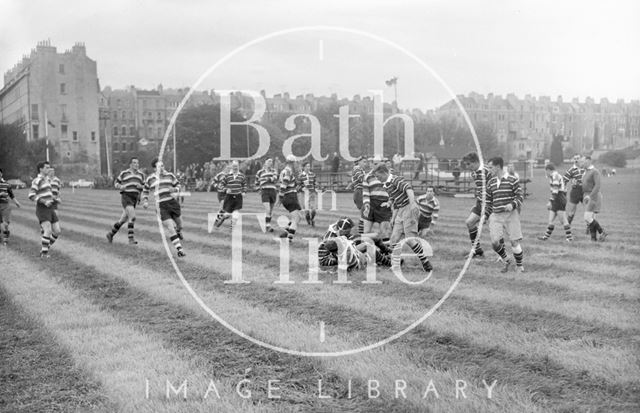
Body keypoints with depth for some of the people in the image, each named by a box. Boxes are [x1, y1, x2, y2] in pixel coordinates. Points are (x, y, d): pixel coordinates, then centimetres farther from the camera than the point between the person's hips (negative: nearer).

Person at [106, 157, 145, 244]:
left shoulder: (141, 174, 12)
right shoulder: (124, 173, 2)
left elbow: (143, 187, 19)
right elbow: (116, 183, 12)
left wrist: (141, 186, -5)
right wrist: (120, 187, -10)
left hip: (134, 198, 6)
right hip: (125, 196, -6)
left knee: (123, 219, 14)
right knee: (132, 216, -23)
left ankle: (111, 234, 34)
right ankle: (131, 239, -20)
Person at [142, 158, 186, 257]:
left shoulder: (170, 175, 6)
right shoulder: (150, 179, 5)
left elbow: (177, 185, 18)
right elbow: (145, 190, 20)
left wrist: (176, 192, -3)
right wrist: (145, 201, 7)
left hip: (172, 202, 2)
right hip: (161, 206, -2)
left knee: (179, 223, 12)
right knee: (170, 227, -10)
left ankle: (179, 231, 52)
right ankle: (179, 249, -6)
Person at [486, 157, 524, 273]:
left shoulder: (512, 180, -3)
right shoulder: (491, 183, 12)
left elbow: (520, 197, -4)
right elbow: (488, 201, 19)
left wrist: (512, 204, -22)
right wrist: (488, 215, 13)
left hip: (510, 214, -4)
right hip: (496, 215, 4)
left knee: (514, 242, -4)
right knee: (495, 242, -9)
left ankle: (519, 266, 17)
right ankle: (506, 261, 16)